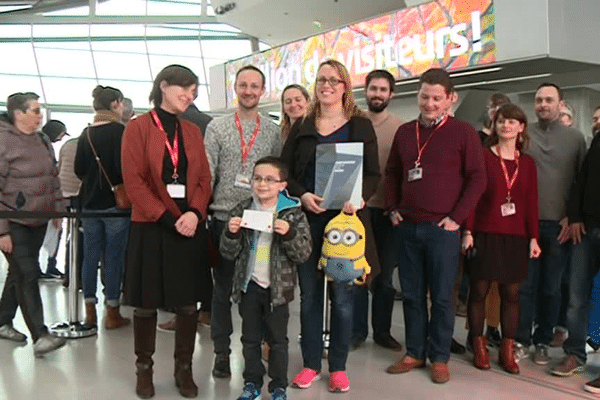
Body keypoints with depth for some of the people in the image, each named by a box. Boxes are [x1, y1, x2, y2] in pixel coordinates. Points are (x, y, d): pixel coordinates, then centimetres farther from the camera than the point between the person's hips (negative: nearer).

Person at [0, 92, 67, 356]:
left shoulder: (42, 141, 9)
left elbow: (54, 178, 18)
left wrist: (59, 210, 13)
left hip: (38, 221, 7)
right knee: (28, 275, -9)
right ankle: (40, 336, -7)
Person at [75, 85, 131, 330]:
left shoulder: (86, 133, 7)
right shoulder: (120, 131, -11)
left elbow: (79, 169, 8)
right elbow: (123, 167, -18)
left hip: (90, 202, 6)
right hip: (115, 202, -6)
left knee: (90, 255, 10)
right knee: (114, 256, 1)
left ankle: (90, 311, 18)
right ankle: (112, 313, 7)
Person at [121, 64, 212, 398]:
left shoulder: (193, 131, 12)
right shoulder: (138, 127, -2)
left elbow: (204, 178, 8)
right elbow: (134, 180, -9)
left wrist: (195, 213, -11)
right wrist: (167, 219, -14)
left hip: (191, 227, 4)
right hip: (151, 227, -4)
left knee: (189, 302, 7)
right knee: (147, 302, 6)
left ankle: (184, 368, 22)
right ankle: (145, 368, 23)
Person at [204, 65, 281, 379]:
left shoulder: (272, 130, 6)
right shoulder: (217, 127, 2)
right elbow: (206, 174, -2)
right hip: (224, 219, -1)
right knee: (222, 287, 8)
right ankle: (221, 351, 20)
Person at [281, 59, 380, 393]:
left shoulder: (361, 125, 4)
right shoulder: (302, 127, 9)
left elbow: (374, 174, 1)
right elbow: (285, 171, 6)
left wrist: (358, 197, -19)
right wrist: (302, 195, -12)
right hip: (308, 219, 2)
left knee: (342, 296, 4)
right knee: (309, 294, 9)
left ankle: (339, 367, 18)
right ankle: (311, 363, 22)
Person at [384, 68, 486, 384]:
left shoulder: (463, 132, -3)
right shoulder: (404, 132, 10)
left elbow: (477, 178, -5)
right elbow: (392, 173, 18)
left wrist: (457, 217, -10)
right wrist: (392, 209, 7)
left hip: (442, 229, -4)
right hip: (407, 227, 4)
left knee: (442, 296, 4)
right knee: (412, 294, 11)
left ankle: (439, 358, 17)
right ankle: (414, 353, 23)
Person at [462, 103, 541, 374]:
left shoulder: (527, 163, 10)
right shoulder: (483, 157, -1)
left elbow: (531, 202, 10)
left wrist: (533, 237, 5)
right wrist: (467, 231, -10)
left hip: (515, 237, 3)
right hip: (485, 234, -3)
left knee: (511, 293, 6)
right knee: (479, 289, 3)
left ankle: (508, 350, 15)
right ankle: (478, 346, 15)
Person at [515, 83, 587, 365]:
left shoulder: (575, 138, 6)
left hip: (559, 226, 1)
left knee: (551, 287, 8)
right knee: (525, 285, 2)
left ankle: (542, 342, 20)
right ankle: (521, 340, 12)